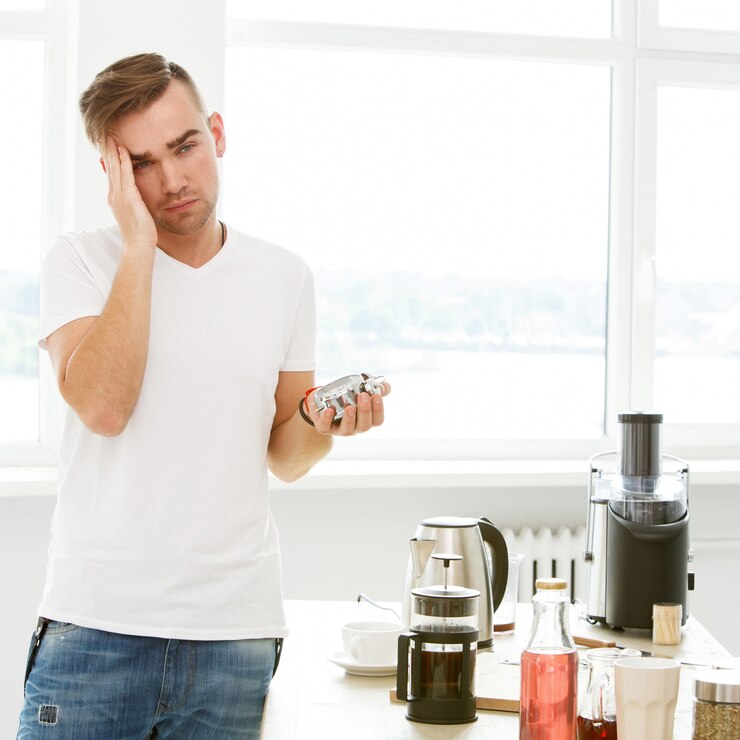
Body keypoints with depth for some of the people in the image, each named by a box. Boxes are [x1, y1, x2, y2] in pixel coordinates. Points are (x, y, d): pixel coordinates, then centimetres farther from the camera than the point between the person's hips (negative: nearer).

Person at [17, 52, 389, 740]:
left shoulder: (284, 277, 8)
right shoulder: (81, 261, 0)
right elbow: (103, 407, -18)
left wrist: (321, 422, -9)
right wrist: (139, 245, -14)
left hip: (237, 631, 2)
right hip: (97, 624, -2)